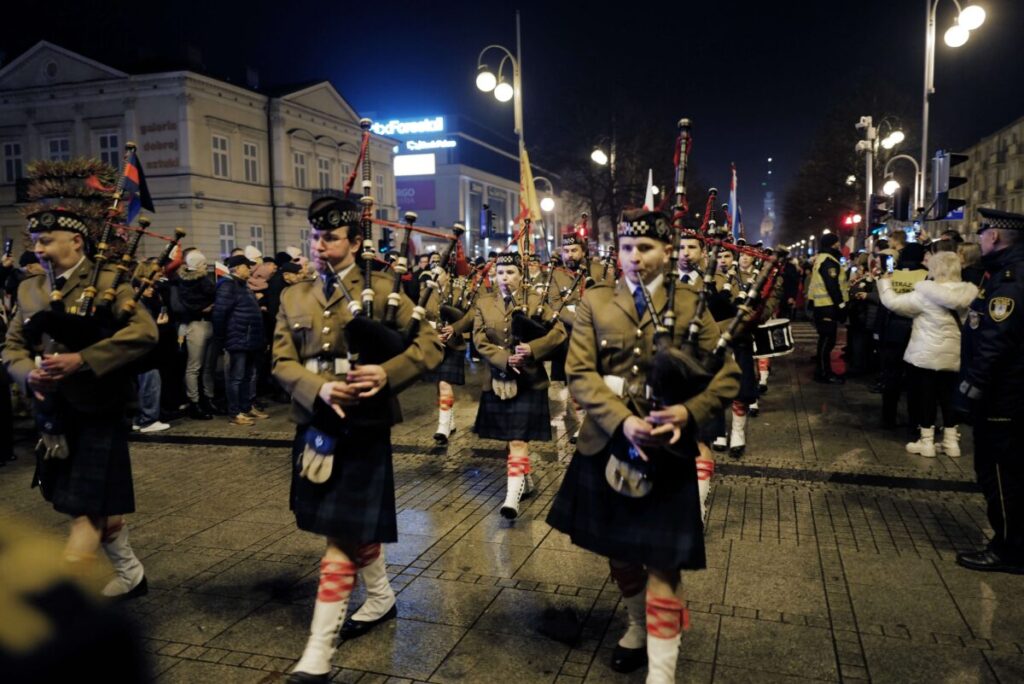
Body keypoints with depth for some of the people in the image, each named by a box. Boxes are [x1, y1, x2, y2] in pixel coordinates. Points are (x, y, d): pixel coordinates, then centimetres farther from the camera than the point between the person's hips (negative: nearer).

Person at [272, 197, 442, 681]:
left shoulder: (382, 290, -4)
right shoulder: (293, 297, 8)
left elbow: (430, 344, -7)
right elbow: (282, 363, 0)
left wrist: (387, 373, -23)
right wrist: (320, 390, -19)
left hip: (363, 429, -5)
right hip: (314, 429, 5)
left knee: (342, 534, -4)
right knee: (356, 528, 19)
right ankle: (381, 598, 42)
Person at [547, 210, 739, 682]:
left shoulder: (690, 305, 0)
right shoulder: (595, 303, 2)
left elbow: (727, 376, -2)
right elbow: (579, 372, -7)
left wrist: (688, 412, -21)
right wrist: (623, 421, -21)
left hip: (667, 449, -2)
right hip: (607, 444, 2)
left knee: (662, 559, 0)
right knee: (618, 549, 18)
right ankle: (638, 628, 43)